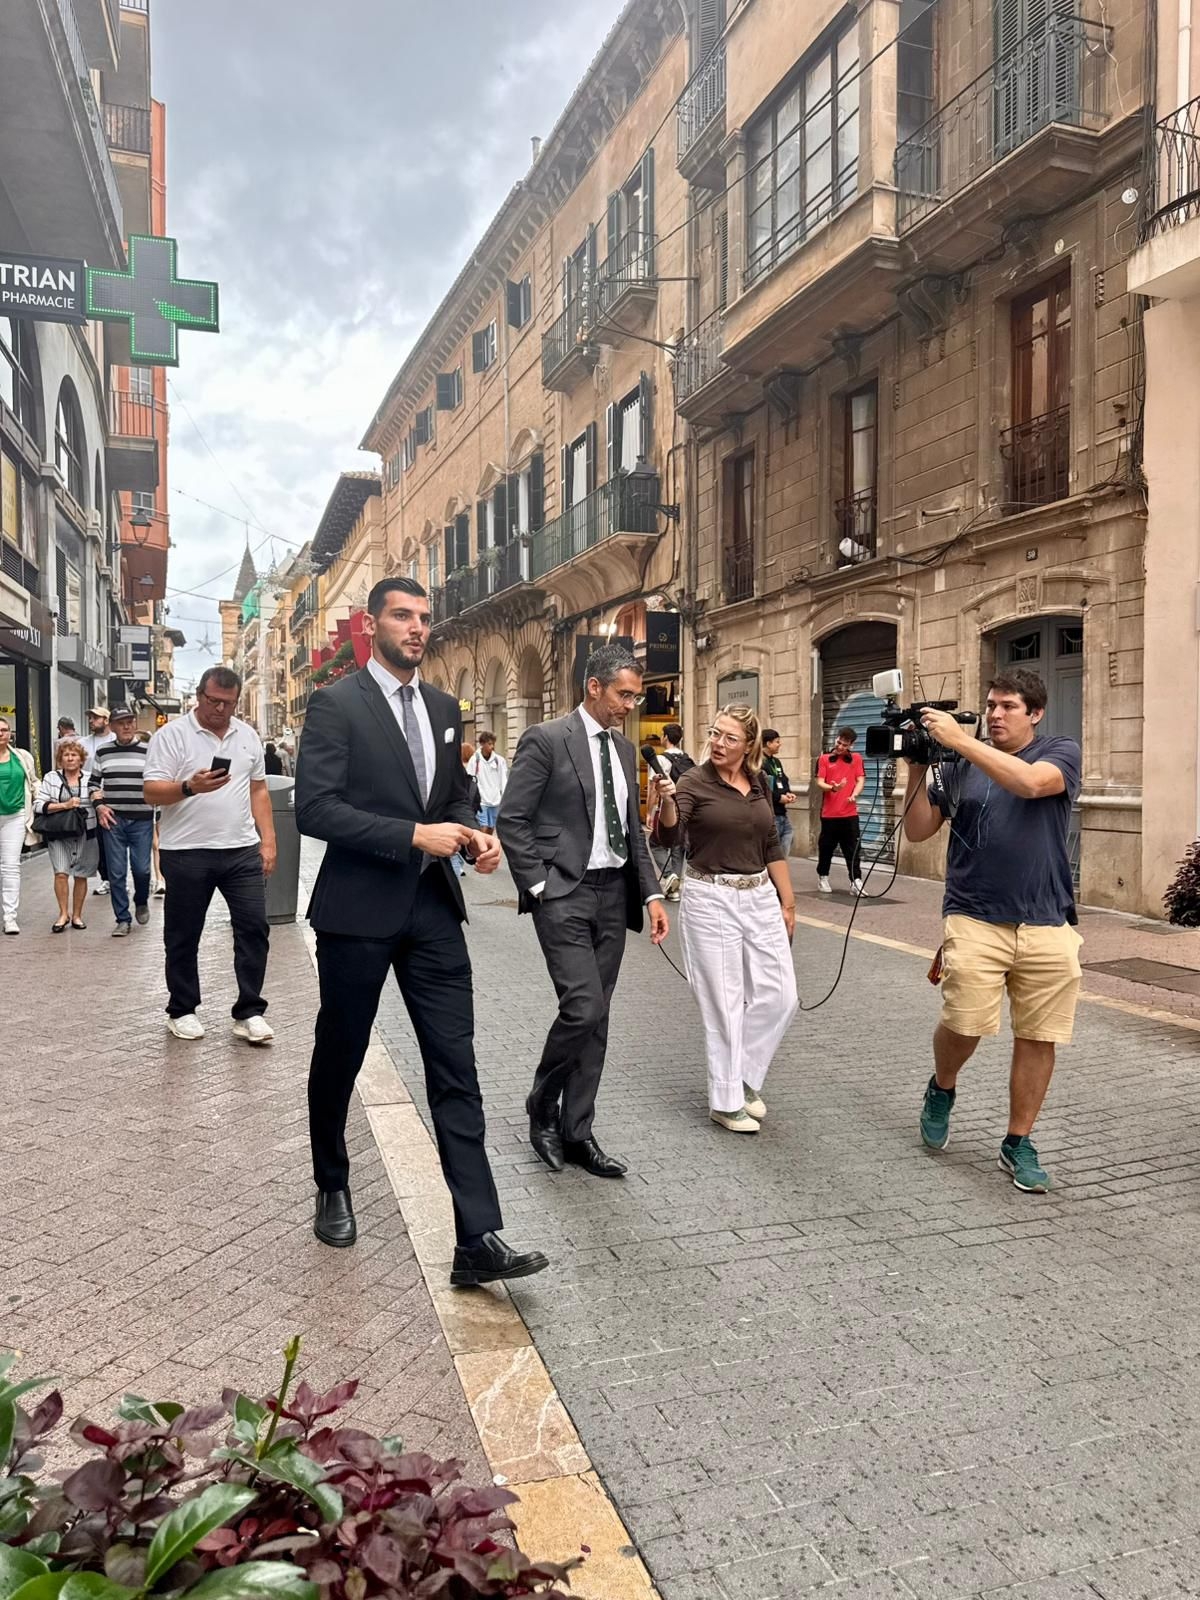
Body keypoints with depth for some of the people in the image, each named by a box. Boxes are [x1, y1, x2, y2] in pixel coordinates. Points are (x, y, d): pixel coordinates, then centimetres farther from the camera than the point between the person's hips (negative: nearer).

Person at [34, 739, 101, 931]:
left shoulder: (91, 778, 5)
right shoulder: (51, 778, 3)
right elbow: (38, 805, -3)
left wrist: (98, 800, -13)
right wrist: (64, 805, -15)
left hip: (85, 834, 1)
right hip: (59, 834, -1)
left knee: (81, 875, 7)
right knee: (61, 873, -11)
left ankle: (77, 915, 18)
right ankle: (63, 914, 3)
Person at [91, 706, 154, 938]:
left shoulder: (148, 752, 2)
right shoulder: (102, 752, 7)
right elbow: (94, 783, 14)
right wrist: (99, 806, 0)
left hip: (142, 820, -1)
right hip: (112, 819, 1)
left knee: (141, 868, -1)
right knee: (116, 872, 2)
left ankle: (141, 902, 30)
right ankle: (122, 919, 12)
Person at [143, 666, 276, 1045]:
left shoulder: (248, 736, 10)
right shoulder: (171, 735, -5)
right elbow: (151, 792, -10)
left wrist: (268, 840, 8)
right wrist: (190, 788, -29)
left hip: (242, 850, 4)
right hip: (186, 853, -3)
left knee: (254, 927, 0)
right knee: (183, 936, 8)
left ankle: (249, 1011, 10)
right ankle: (182, 1011, 23)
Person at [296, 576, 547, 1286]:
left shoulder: (444, 707, 11)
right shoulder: (337, 704, -7)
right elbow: (315, 808, -16)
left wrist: (473, 833, -1)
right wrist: (414, 835, -23)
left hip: (433, 907, 4)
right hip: (359, 909, -4)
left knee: (457, 1071, -1)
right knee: (340, 1059, 14)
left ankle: (479, 1239, 1)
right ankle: (333, 1188, 39)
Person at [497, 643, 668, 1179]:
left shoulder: (624, 748, 14)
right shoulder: (546, 739, -7)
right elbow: (511, 820, -9)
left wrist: (651, 893, 8)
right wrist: (538, 886, -12)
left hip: (613, 894, 7)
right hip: (563, 894, -7)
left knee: (595, 1019, 8)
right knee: (583, 1008, -14)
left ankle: (576, 1134, 19)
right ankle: (542, 1107, 12)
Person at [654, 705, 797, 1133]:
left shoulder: (760, 784, 8)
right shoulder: (695, 783, -8)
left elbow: (772, 846, 14)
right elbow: (671, 834, -24)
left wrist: (788, 901, 13)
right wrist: (667, 801, -44)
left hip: (760, 898, 5)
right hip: (711, 900, -5)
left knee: (779, 997, 5)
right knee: (724, 1002, 1)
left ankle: (744, 1077, 26)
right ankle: (725, 1101, 15)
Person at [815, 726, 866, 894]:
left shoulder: (856, 758, 7)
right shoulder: (824, 759, 4)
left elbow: (860, 780, 1)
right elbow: (819, 782, -5)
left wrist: (854, 794, -19)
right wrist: (833, 788, -25)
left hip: (850, 813, 0)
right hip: (829, 813, 0)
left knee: (853, 849, -2)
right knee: (826, 847, 9)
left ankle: (856, 881, -1)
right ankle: (823, 877, 24)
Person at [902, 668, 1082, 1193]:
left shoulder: (1061, 753, 4)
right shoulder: (959, 767, 9)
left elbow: (1031, 782, -19)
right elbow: (918, 831, 7)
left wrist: (960, 740, -20)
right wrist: (917, 767, -4)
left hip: (1048, 925, 0)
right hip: (974, 919, 0)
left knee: (1037, 1038, 3)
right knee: (965, 1022, -11)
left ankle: (1018, 1143, 20)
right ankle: (942, 1088, 22)